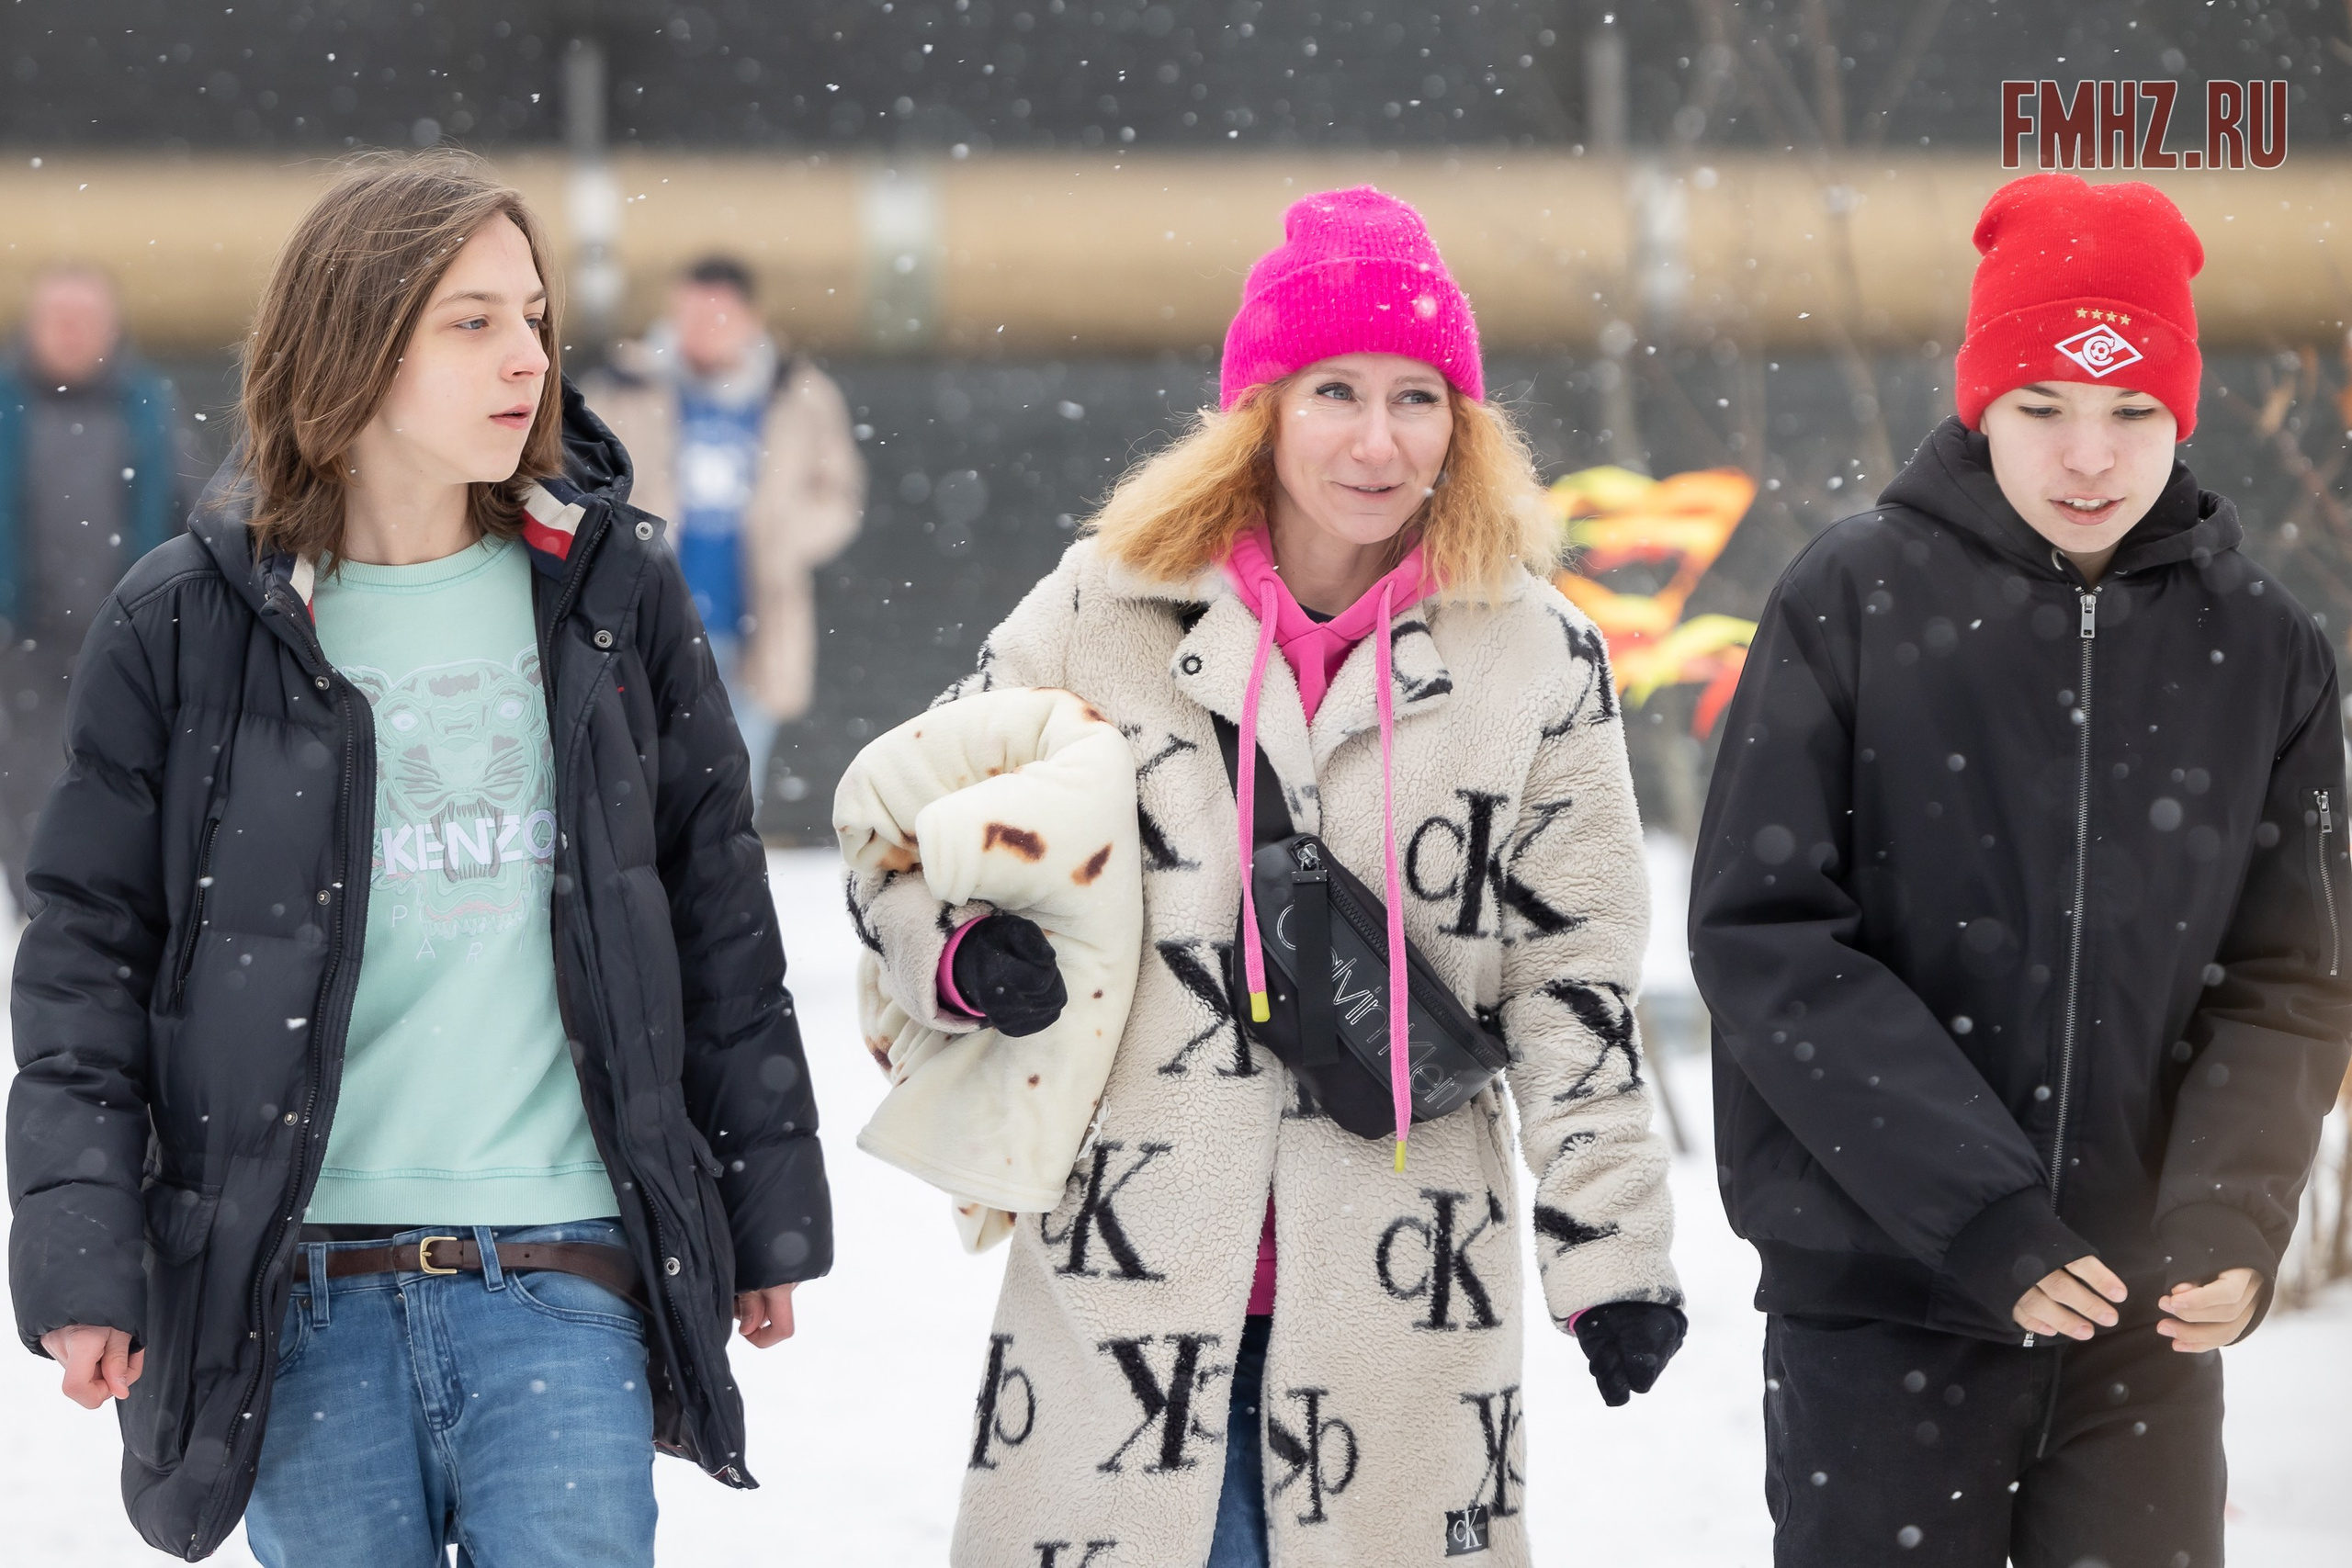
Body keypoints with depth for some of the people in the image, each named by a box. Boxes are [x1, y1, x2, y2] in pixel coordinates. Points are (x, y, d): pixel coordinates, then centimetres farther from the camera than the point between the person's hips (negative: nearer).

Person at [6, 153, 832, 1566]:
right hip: (305, 1296, 0)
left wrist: (769, 1222, 13)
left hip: (565, 1282, 1)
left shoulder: (614, 592, 7)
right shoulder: (187, 626, 1)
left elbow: (720, 918, 13)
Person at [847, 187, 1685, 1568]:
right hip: (1125, 1287, 0)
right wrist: (965, 950, -10)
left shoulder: (1538, 656, 4)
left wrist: (1613, 1246, 2)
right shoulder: (1106, 612, 3)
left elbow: (1574, 980, 7)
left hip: (1396, 1300, 0)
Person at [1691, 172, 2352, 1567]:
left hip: (2145, 1320, 2)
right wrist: (1978, 1213, -17)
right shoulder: (1855, 603, -3)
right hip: (1880, 1300, -2)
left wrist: (2233, 1215, -16)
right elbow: (1766, 936, -9)